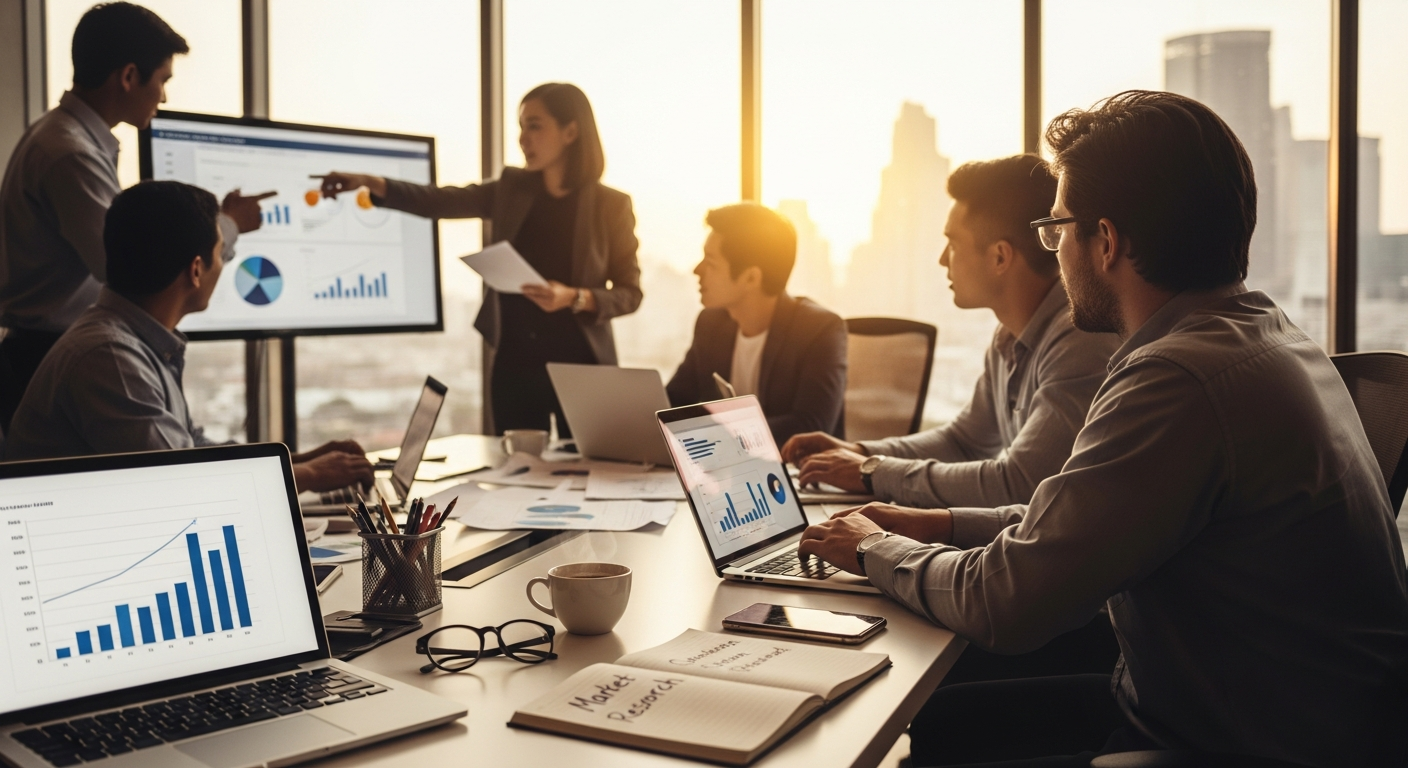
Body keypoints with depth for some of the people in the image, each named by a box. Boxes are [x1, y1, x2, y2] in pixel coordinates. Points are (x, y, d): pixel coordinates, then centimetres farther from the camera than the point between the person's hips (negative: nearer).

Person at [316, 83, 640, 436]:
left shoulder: (611, 206, -4)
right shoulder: (510, 189, 6)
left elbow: (629, 293, -3)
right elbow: (439, 201, -2)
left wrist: (575, 298, -19)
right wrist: (371, 182, -16)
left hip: (581, 366, -3)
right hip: (514, 365, 3)